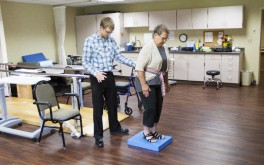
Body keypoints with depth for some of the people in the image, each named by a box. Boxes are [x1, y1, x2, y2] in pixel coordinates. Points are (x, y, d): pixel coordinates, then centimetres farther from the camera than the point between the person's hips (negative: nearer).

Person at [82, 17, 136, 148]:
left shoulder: (111, 40, 6)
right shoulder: (90, 41, -9)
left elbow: (119, 56, 5)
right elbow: (85, 62, -10)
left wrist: (135, 64, -6)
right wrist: (95, 73, -27)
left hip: (109, 76, 5)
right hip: (97, 78, -5)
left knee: (112, 104, 18)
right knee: (98, 107, 3)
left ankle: (114, 128, 37)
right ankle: (98, 135, 16)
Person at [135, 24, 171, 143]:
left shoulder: (164, 48, 7)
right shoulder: (148, 48, -19)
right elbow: (139, 67, -22)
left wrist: (166, 82, 16)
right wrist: (144, 85, -24)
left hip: (158, 83, 8)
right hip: (147, 82, -8)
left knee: (158, 107, 10)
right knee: (150, 108, -5)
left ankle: (153, 131, 22)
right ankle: (146, 133, 10)